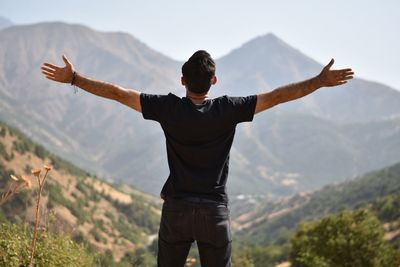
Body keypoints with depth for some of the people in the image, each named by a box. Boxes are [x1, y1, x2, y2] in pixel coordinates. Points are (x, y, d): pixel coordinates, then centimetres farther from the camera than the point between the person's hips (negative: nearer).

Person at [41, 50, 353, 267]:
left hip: (176, 209, 1)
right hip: (215, 211, -1)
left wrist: (74, 78, 5)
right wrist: (321, 81, 0)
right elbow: (277, 96, -6)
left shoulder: (169, 108, -6)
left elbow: (117, 92, -3)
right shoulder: (227, 110, -8)